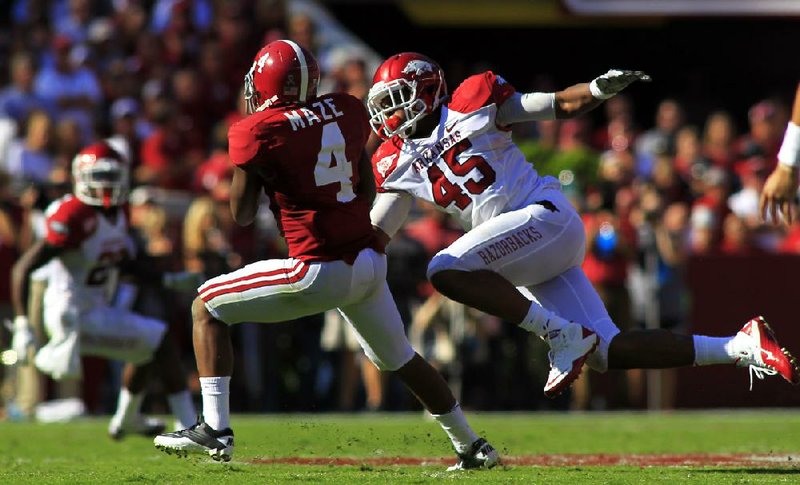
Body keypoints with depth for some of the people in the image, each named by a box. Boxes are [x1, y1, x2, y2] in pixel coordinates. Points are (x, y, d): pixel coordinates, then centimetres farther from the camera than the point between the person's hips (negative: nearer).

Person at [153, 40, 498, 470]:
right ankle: (471, 446, 32)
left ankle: (215, 429, 0)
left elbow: (242, 216, 3)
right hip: (370, 261, 6)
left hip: (320, 271, -6)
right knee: (400, 360, 27)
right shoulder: (347, 112, 7)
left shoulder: (257, 132, -9)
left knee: (207, 306, 8)